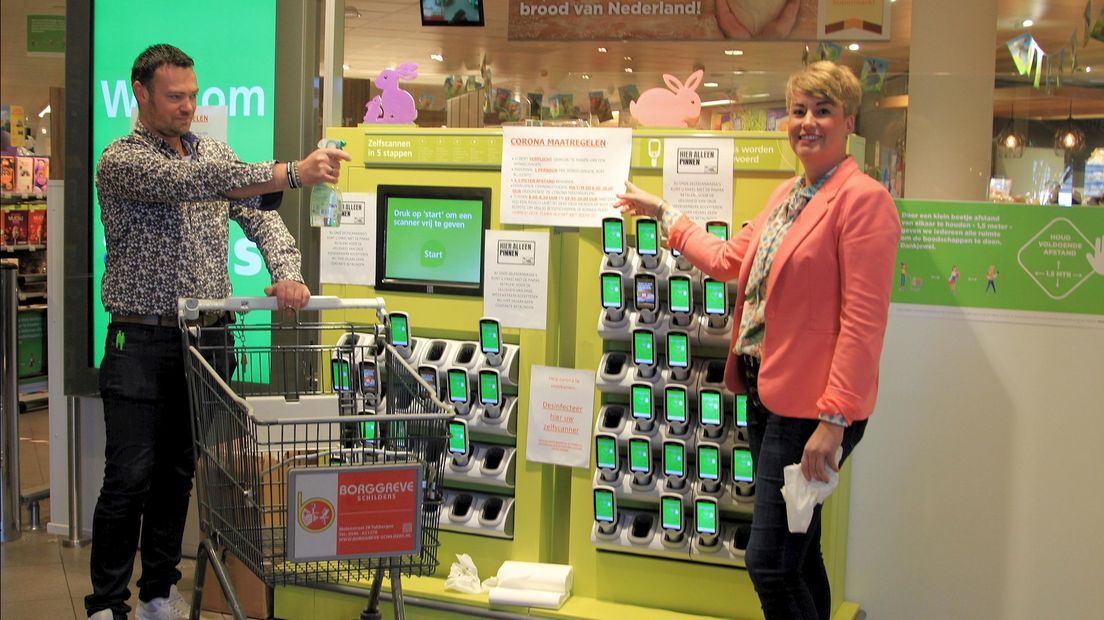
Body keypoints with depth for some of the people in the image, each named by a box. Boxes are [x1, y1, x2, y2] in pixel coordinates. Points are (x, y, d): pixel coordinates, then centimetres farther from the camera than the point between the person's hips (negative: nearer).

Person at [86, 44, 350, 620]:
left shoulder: (214, 151, 12)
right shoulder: (122, 160, -8)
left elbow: (260, 217, 6)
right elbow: (194, 183, -25)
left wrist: (286, 272, -16)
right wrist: (292, 172, -34)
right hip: (141, 342, -5)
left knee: (178, 474, 12)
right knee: (129, 478, -3)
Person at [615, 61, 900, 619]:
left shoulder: (862, 198, -14)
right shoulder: (785, 195, 15)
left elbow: (863, 321, -19)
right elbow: (729, 259, 25)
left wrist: (835, 419, -23)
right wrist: (661, 212, 31)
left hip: (812, 406, -9)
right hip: (765, 391, 9)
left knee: (769, 563, -6)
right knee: (796, 553, 18)